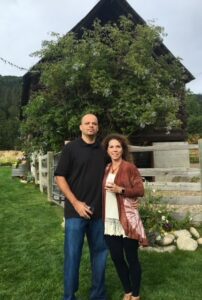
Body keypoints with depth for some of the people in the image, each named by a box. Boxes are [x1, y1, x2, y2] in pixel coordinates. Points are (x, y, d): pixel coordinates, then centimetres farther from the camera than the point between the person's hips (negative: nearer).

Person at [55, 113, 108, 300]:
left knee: (100, 252, 12)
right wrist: (76, 203, -13)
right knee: (72, 254, 3)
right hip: (76, 211, -4)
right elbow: (60, 177, -7)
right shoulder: (71, 148, -3)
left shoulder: (102, 151, 10)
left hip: (98, 211, 5)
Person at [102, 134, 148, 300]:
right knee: (116, 257, 12)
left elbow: (140, 190, -9)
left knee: (131, 258, 6)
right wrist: (100, 215, 10)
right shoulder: (105, 169, 10)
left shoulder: (130, 167, -6)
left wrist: (120, 190, -21)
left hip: (127, 219, -5)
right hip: (109, 220, 5)